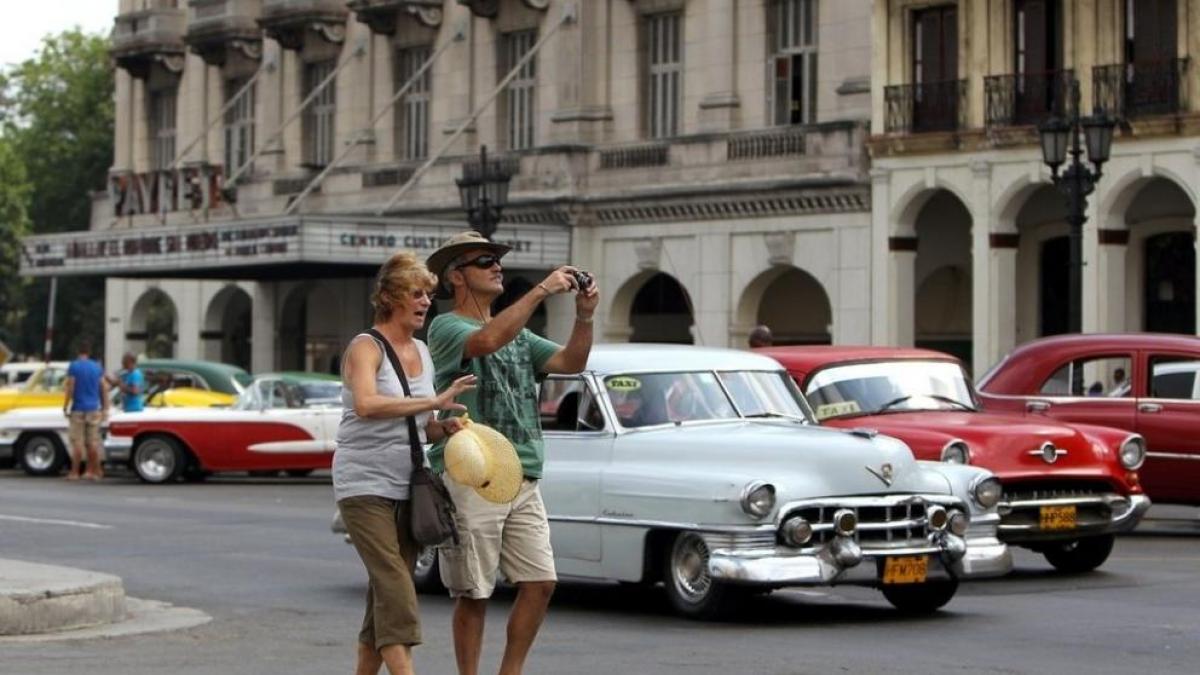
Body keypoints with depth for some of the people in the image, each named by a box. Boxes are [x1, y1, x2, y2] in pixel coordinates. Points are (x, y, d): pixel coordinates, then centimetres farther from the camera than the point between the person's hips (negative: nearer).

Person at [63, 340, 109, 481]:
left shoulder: (74, 366, -7)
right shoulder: (97, 367, 6)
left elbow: (70, 388, -11)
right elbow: (104, 388, 7)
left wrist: (65, 406, -3)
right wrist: (105, 408, 13)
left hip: (78, 409, -4)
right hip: (94, 410, 4)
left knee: (77, 442, -1)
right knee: (93, 442, 8)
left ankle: (75, 472, -1)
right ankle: (94, 471, 8)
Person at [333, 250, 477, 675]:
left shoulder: (423, 352, 14)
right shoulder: (366, 348, -8)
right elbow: (366, 404, -29)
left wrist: (445, 427, -2)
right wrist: (434, 402, -30)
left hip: (407, 488, 7)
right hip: (365, 484, -7)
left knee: (385, 594, 8)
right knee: (395, 588, -17)